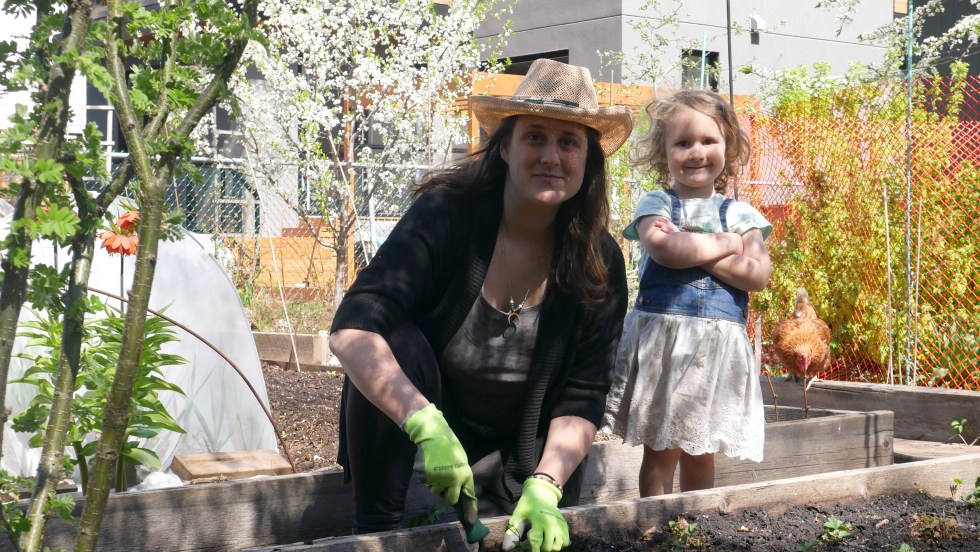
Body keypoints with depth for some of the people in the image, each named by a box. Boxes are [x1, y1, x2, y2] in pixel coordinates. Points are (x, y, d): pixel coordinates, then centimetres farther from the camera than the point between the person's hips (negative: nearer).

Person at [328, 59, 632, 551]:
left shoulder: (601, 264, -12)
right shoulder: (446, 214, -23)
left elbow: (581, 399, -11)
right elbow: (351, 329, -33)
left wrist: (545, 487, -28)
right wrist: (426, 424, -46)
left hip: (524, 447, 3)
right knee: (397, 344, -30)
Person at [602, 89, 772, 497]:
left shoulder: (739, 214, 10)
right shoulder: (656, 204, 4)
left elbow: (758, 274, -5)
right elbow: (662, 248, -17)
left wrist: (690, 249, -10)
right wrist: (725, 244, -6)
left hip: (719, 342, 2)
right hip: (662, 333, -2)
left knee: (701, 454, 9)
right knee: (661, 450, -2)